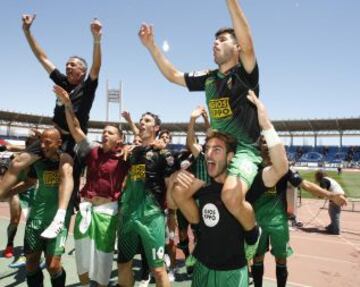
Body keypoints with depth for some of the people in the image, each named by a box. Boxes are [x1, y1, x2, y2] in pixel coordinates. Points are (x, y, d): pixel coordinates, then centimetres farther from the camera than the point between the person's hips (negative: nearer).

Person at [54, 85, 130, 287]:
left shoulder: (124, 158, -4)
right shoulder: (92, 152, 4)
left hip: (107, 210, -3)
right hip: (86, 207, 4)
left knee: (102, 254, 10)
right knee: (83, 254, 17)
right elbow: (75, 129, -2)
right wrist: (67, 104, -10)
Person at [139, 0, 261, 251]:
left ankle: (253, 232, 1)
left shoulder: (245, 74, -6)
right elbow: (173, 75, 17)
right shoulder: (208, 78, 11)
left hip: (244, 149, -7)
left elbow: (248, 44, -27)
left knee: (231, 196, -33)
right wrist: (151, 45, 12)